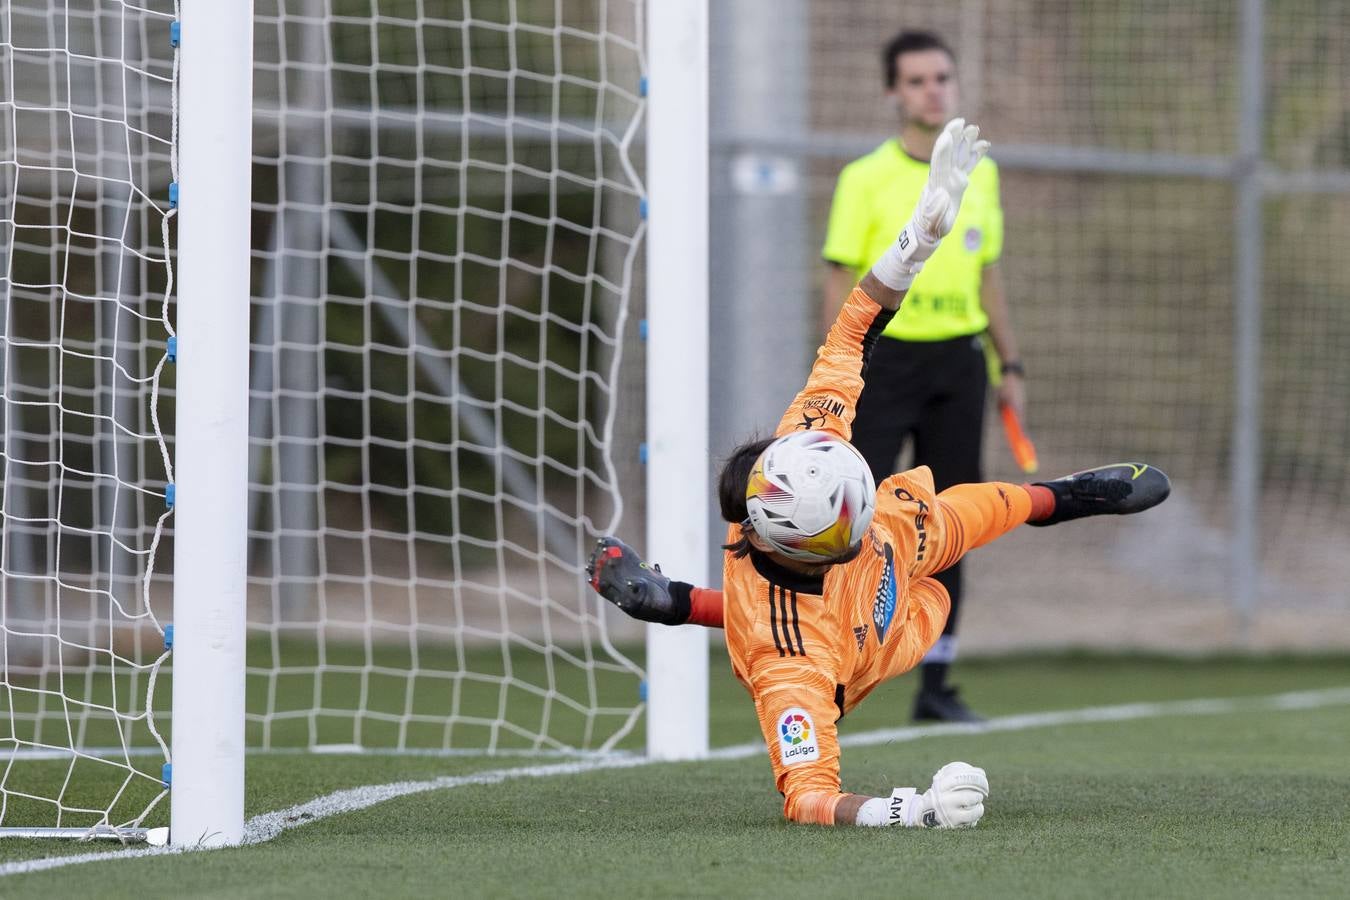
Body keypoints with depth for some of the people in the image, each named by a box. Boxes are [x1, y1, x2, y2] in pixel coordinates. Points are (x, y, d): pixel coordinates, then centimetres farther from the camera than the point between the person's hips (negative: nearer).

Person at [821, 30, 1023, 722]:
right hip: (884, 358, -4)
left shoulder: (980, 175, 11)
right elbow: (841, 280, -4)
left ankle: (934, 684, 11)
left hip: (957, 360, 4)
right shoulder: (867, 179, -3)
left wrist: (1010, 364, 15)